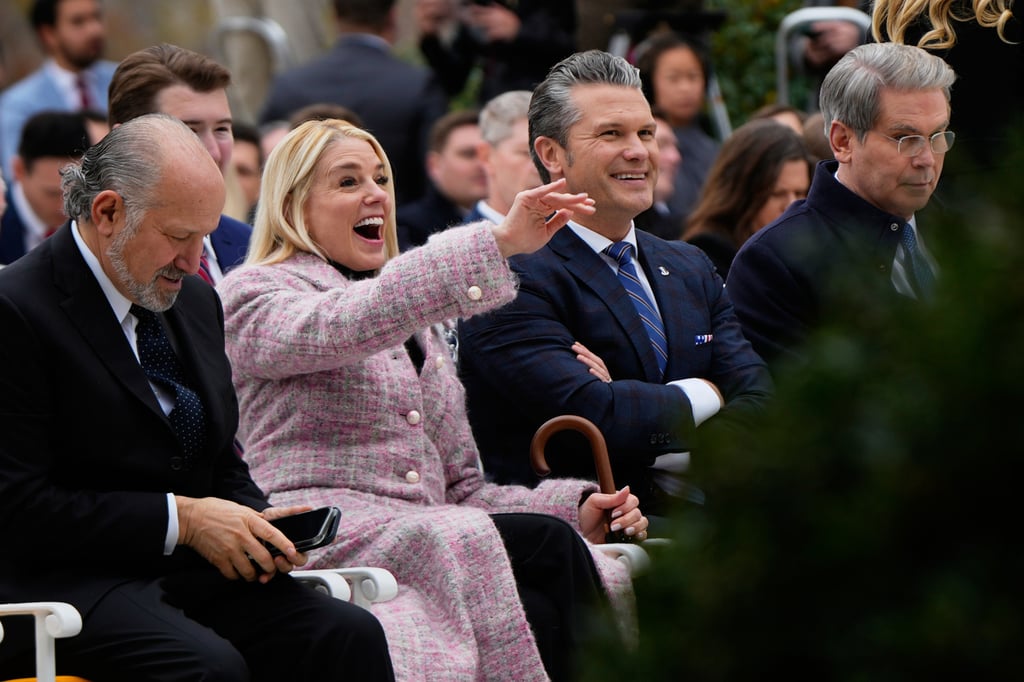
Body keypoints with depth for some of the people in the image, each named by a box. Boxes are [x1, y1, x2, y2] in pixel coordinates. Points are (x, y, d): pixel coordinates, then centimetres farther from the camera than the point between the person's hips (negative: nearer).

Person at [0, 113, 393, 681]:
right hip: (71, 583, -7)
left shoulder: (195, 301, 17)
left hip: (194, 571, 7)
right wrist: (179, 519, -16)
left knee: (350, 635, -20)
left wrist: (254, 526, 1)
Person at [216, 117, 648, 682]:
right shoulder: (255, 295, 7)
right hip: (320, 542, -7)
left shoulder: (415, 319, 30)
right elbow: (350, 323, -17)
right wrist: (498, 242, -25)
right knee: (547, 544, -31)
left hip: (425, 538, 7)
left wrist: (577, 506, 6)